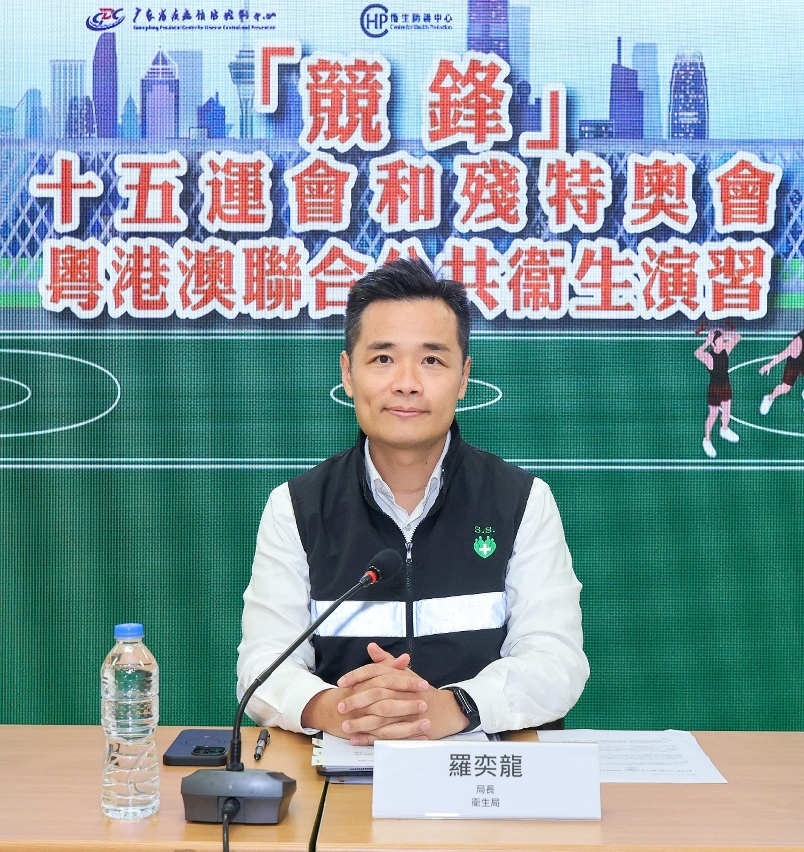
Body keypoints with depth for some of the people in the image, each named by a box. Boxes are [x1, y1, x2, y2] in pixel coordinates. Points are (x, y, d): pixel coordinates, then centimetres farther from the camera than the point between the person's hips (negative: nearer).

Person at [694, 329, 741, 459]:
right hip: (714, 389, -6)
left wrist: (724, 335, -13)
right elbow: (697, 353, -50)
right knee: (713, 415, 9)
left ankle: (724, 430, 53)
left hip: (726, 386, 6)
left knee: (726, 412, 24)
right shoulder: (708, 357, -28)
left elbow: (737, 337, 0)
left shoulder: (725, 350, -10)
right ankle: (707, 440, 29)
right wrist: (707, 342, -43)